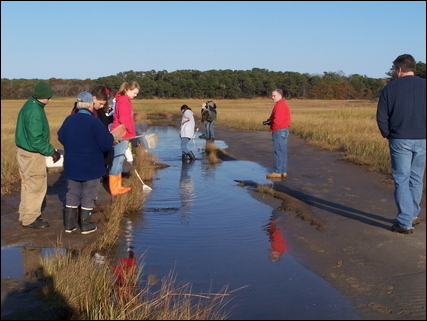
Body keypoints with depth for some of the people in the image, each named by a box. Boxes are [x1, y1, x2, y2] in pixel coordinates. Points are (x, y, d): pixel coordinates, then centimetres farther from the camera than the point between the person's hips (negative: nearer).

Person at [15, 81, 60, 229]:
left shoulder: (30, 105, 6)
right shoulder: (35, 111, -25)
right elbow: (36, 140, -26)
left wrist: (50, 149, 14)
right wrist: (52, 152, -15)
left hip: (24, 151, 10)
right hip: (32, 155, -10)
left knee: (28, 185, 20)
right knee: (36, 186, 3)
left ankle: (26, 214, 33)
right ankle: (30, 219, 14)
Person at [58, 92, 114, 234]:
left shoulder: (69, 119, -1)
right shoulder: (94, 122, -20)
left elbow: (61, 137, 11)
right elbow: (106, 144, -22)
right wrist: (110, 136, 0)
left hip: (71, 165, 5)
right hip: (91, 166, -5)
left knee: (72, 193, 16)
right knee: (88, 195, 8)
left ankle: (69, 224, 21)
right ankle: (85, 225, 14)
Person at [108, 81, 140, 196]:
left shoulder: (125, 100, 17)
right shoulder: (123, 101, -13)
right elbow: (124, 120, -19)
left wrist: (131, 133, 10)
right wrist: (132, 133, -10)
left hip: (123, 135, 10)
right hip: (121, 135, -10)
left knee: (119, 160, 13)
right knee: (118, 160, -7)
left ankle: (118, 186, 21)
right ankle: (114, 189, -3)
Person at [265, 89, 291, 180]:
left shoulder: (280, 105, -17)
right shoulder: (284, 104, 17)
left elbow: (277, 120, -25)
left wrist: (269, 122, -5)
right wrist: (270, 121, 2)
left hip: (279, 131, -11)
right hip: (284, 130, 11)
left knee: (277, 152, -7)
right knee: (283, 152, 12)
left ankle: (277, 172, -4)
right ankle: (283, 171, 16)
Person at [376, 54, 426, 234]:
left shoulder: (391, 88, -2)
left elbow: (381, 117, -2)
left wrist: (387, 134, 13)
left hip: (400, 140, -3)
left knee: (401, 180, 1)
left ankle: (405, 223, -1)